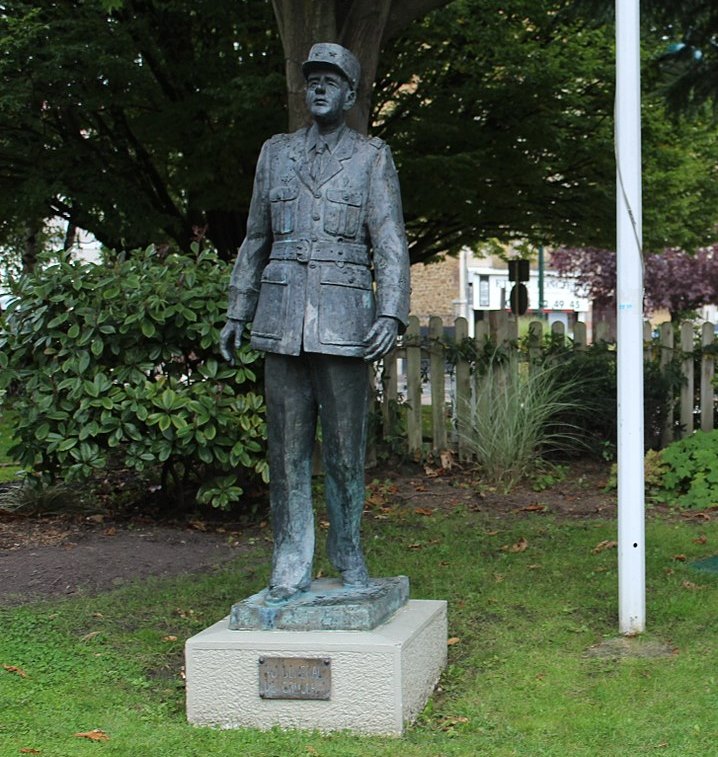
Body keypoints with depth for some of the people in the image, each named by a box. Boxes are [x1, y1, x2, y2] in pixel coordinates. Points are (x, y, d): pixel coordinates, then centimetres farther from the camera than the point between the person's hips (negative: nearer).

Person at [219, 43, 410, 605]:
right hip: (282, 316, 3)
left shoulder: (372, 158, 6)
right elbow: (256, 240, 20)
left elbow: (390, 244, -2)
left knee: (345, 444, 2)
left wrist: (391, 314, -16)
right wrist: (237, 312, 15)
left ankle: (349, 554, 17)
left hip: (344, 320, -2)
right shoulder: (276, 153, 15)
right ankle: (291, 566, 8)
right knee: (288, 444, 3)